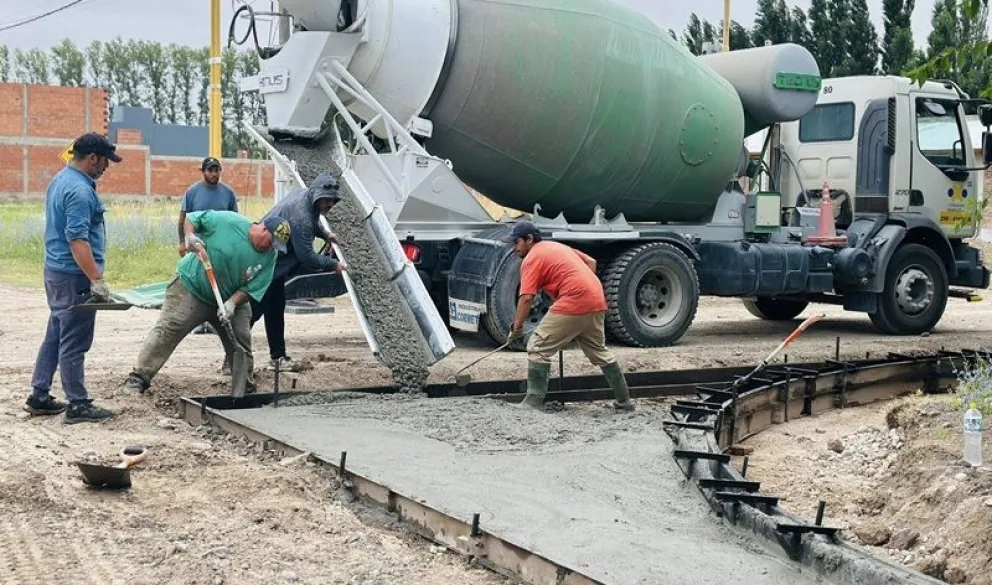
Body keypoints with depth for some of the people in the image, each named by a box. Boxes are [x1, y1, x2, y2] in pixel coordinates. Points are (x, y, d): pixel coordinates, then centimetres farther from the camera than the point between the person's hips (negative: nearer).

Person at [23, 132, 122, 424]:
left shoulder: (61, 179, 13)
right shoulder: (80, 190, -20)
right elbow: (77, 240, -27)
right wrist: (96, 280, -28)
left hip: (55, 270, 10)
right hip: (74, 276, -10)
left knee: (55, 336, 16)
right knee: (74, 343, -3)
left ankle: (39, 396, 22)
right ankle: (78, 405, 3)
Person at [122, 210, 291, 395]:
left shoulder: (269, 257, -9)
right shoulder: (227, 221, -21)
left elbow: (251, 289, -10)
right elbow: (190, 218, -10)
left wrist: (232, 303, -24)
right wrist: (190, 236, -29)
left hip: (232, 299, 4)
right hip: (191, 285, -4)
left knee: (241, 342, 2)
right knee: (168, 330, -10)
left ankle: (243, 391, 18)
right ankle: (139, 377, -6)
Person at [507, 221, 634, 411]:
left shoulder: (531, 259, -1)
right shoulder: (557, 246, 25)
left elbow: (526, 297, -10)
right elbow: (591, 262, 25)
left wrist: (517, 327, -4)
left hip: (573, 304, -9)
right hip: (597, 301, 9)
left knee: (538, 348, -3)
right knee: (599, 351, 24)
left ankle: (533, 402, -7)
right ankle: (623, 401, 29)